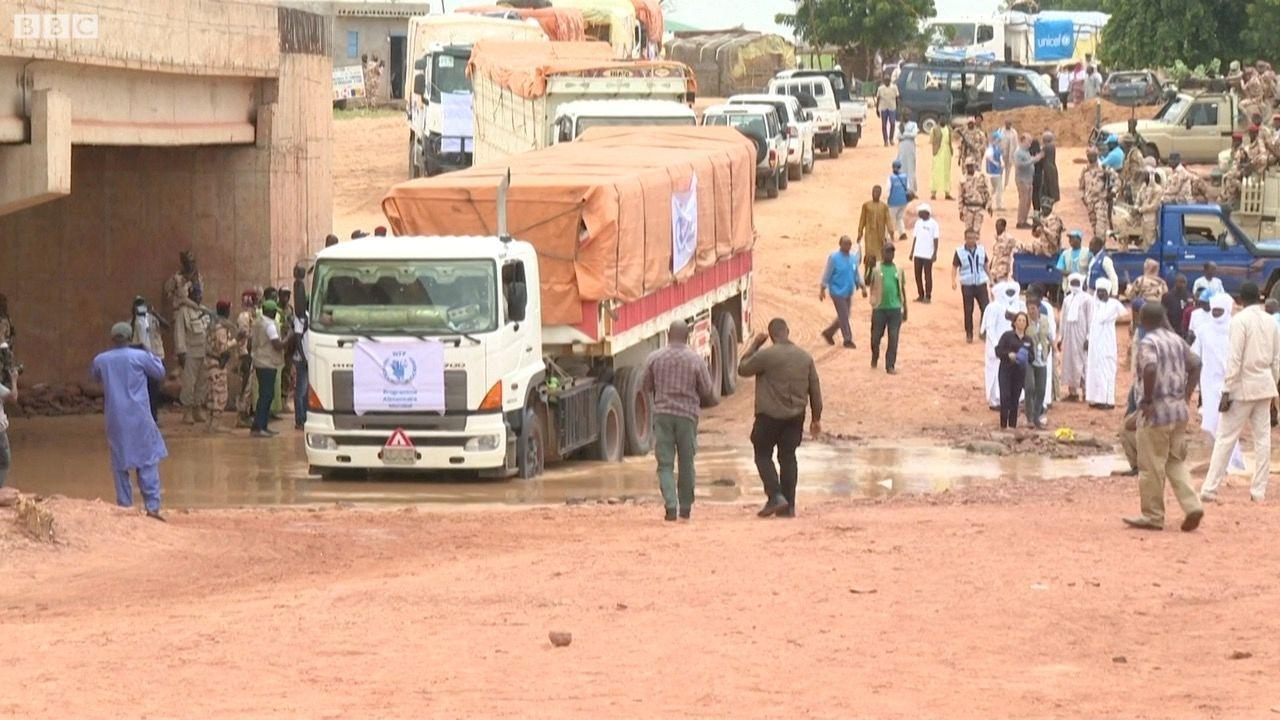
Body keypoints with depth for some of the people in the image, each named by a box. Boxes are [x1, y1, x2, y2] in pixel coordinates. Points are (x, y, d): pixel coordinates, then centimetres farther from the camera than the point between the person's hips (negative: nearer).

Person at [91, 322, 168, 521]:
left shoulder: (100, 360, 1)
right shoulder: (140, 356, -8)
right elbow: (160, 373, 7)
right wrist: (151, 355, 22)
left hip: (115, 419, 3)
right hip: (139, 418, -3)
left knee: (120, 464, 10)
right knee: (148, 461, 1)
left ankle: (125, 506, 9)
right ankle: (152, 506, -7)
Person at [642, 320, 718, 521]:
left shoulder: (655, 359, 0)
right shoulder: (695, 360, -4)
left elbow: (645, 388, 11)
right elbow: (708, 392, 2)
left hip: (662, 414, 0)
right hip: (687, 414, 0)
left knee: (665, 463, 1)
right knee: (686, 463, 13)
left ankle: (670, 504, -15)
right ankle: (686, 506, 19)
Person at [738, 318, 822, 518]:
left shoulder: (766, 355, -13)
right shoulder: (805, 357, 5)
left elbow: (743, 369, 3)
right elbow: (815, 390, 9)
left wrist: (754, 345, 11)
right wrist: (816, 418, 17)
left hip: (770, 416, -5)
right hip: (795, 417, 5)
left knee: (763, 456, 8)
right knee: (788, 457, 10)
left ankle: (775, 496, -8)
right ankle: (788, 505, 9)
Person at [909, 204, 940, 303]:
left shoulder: (933, 224, -6)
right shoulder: (918, 223, 10)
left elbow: (936, 239, -7)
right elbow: (915, 238, 13)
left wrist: (935, 254, -12)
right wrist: (912, 252, 11)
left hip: (928, 255, -5)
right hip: (917, 254, 5)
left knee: (927, 275, 0)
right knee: (918, 275, 7)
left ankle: (928, 296, 6)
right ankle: (920, 295, 17)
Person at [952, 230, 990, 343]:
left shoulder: (981, 249, 4)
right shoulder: (960, 251, -4)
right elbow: (955, 266, -2)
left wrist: (990, 279, 15)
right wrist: (953, 280, -15)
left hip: (981, 283, 2)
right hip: (967, 285, -2)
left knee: (985, 308, -5)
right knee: (968, 310, 3)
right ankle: (969, 334, 14)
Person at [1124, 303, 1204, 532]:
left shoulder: (1148, 343, -13)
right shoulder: (1177, 340, 10)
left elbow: (1150, 369, -29)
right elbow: (1195, 365, 14)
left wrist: (1147, 400, -19)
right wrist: (1186, 395, 14)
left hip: (1155, 412, -7)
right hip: (1179, 411, 7)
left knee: (1151, 467, 3)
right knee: (1176, 462, 16)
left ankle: (1152, 516, 10)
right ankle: (1192, 506, 2)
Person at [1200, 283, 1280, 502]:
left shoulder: (1240, 320, -11)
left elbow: (1234, 359, -15)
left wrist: (1226, 391, -13)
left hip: (1243, 386, -5)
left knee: (1225, 438, -2)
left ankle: (1210, 489, -2)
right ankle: (1259, 491, 9)